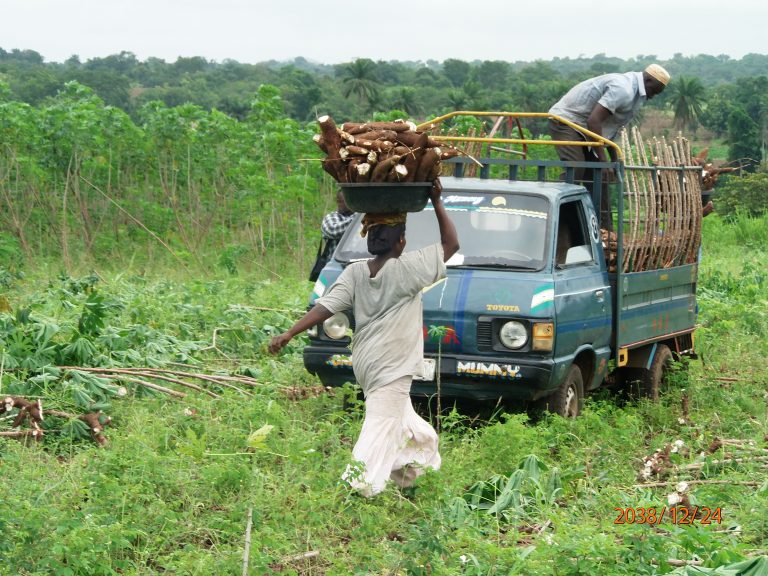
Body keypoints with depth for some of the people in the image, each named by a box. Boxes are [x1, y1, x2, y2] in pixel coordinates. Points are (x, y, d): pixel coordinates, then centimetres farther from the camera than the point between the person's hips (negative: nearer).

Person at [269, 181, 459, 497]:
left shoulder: (354, 272, -2)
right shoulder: (406, 269, -16)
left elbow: (325, 306, -9)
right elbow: (451, 244, -9)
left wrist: (288, 334, -10)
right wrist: (436, 201, -5)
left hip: (366, 361, 7)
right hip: (391, 368, -7)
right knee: (381, 427, -8)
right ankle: (359, 486, -18)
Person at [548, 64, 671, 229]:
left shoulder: (632, 89, 10)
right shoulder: (623, 90, -24)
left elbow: (609, 126, 17)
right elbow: (594, 121, -31)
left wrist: (614, 159, 13)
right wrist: (603, 159, -28)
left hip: (581, 126, 11)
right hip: (565, 121, -11)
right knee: (574, 172, -22)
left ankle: (605, 229, 12)